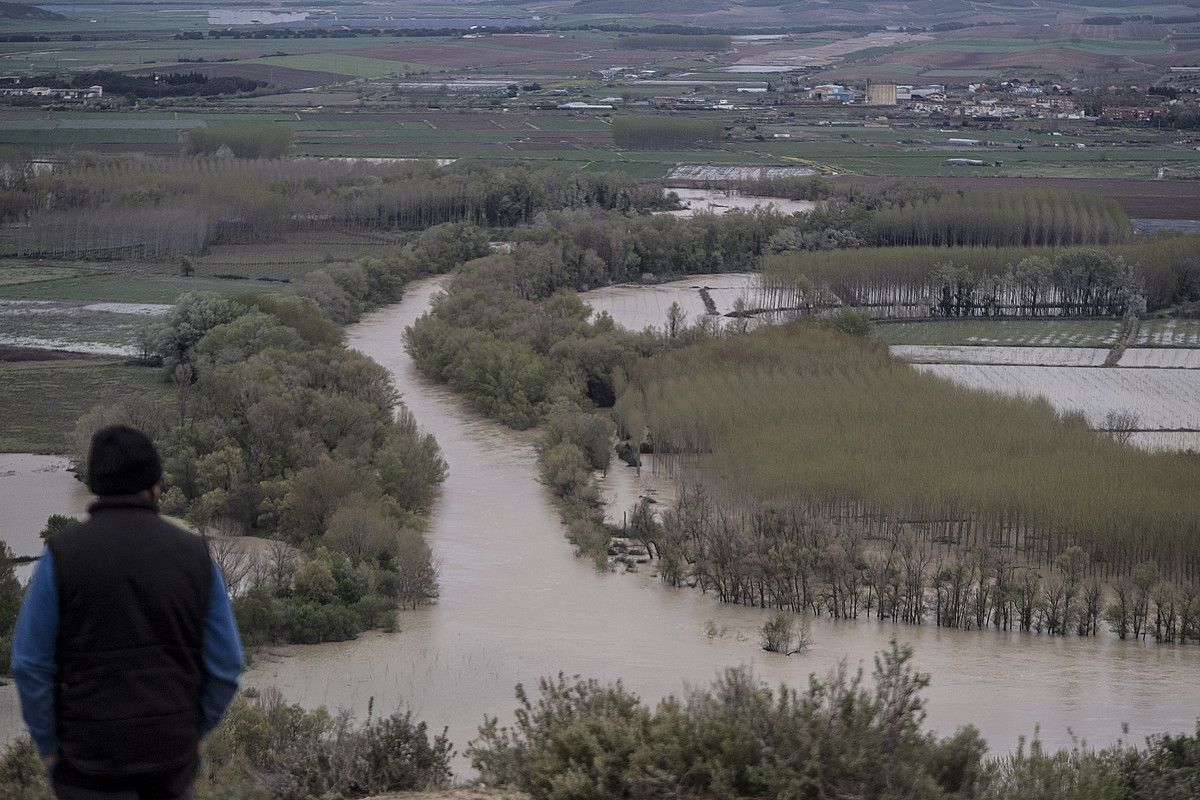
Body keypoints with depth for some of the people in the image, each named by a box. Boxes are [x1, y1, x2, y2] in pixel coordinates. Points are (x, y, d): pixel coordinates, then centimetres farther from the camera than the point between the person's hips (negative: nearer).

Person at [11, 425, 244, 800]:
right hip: (172, 747, 3)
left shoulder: (62, 553, -10)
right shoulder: (194, 554, -3)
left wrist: (48, 745, 2)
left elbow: (31, 663, -10)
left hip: (93, 753, -2)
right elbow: (225, 662, -1)